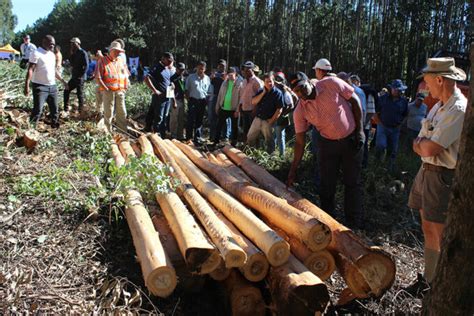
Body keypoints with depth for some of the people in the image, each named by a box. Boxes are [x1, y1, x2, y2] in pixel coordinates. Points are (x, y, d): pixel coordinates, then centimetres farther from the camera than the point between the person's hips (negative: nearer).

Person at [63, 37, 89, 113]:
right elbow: (72, 64, 14)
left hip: (80, 78, -9)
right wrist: (71, 55, 3)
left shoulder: (83, 53, -11)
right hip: (74, 77, 9)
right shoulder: (75, 53, 15)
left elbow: (86, 66, -17)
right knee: (66, 91, 11)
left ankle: (81, 110, 5)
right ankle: (66, 109, 18)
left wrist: (81, 75, -18)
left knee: (80, 94, -4)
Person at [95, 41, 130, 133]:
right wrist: (106, 89, -15)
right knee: (108, 113, 1)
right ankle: (108, 132, 11)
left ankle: (124, 133, 17)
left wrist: (125, 87, 5)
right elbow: (98, 78, -9)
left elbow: (126, 75, 19)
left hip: (120, 91, 5)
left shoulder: (121, 61, 14)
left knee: (122, 113, 8)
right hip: (108, 91, -5)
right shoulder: (102, 61, -3)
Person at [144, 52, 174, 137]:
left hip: (167, 97, 8)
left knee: (164, 118, 14)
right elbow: (147, 79, -23)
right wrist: (155, 90, -21)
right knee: (158, 118, -3)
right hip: (159, 97, -8)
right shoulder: (157, 68, -10)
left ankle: (163, 137, 22)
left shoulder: (168, 70, 15)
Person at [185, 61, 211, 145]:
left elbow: (209, 91, 12)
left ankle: (197, 138, 16)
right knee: (191, 120, -3)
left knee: (199, 121, 9)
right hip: (193, 100, -3)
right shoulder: (191, 77, 2)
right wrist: (188, 100, -3)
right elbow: (187, 90, 5)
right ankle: (188, 138, 4)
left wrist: (207, 101, 2)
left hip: (202, 101, 3)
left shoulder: (207, 78, 9)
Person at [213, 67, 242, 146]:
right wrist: (217, 106, 10)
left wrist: (238, 110, -15)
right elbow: (220, 95, 12)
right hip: (223, 108, 5)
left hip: (233, 110, -5)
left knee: (234, 127, 9)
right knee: (219, 126, 9)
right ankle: (216, 142, 19)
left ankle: (233, 143, 19)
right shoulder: (225, 82, 8)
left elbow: (240, 97, -11)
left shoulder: (239, 83, -8)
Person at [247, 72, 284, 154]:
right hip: (257, 119, 6)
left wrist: (272, 120, -16)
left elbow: (279, 109, -13)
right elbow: (253, 102, -2)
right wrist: (263, 93, -8)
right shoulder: (261, 91, 9)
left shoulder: (278, 93, -9)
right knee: (250, 138, 13)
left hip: (268, 121, -6)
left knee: (269, 141, 3)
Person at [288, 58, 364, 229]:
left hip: (352, 139, -1)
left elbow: (354, 100, -7)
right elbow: (300, 141, -9)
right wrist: (293, 170, -11)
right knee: (326, 185, 5)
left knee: (352, 183, 6)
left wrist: (359, 130, -10)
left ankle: (355, 225, 18)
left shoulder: (331, 83, -18)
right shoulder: (300, 111, -13)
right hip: (327, 143, 1)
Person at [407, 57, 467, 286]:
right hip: (426, 170, 9)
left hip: (443, 176, -9)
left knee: (442, 234, -1)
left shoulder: (459, 109, -19)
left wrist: (422, 142, -1)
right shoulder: (439, 106, 11)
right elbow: (419, 147, 13)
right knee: (428, 228, 16)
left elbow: (430, 149, -23)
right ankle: (430, 278, 30)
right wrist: (425, 145, -9)